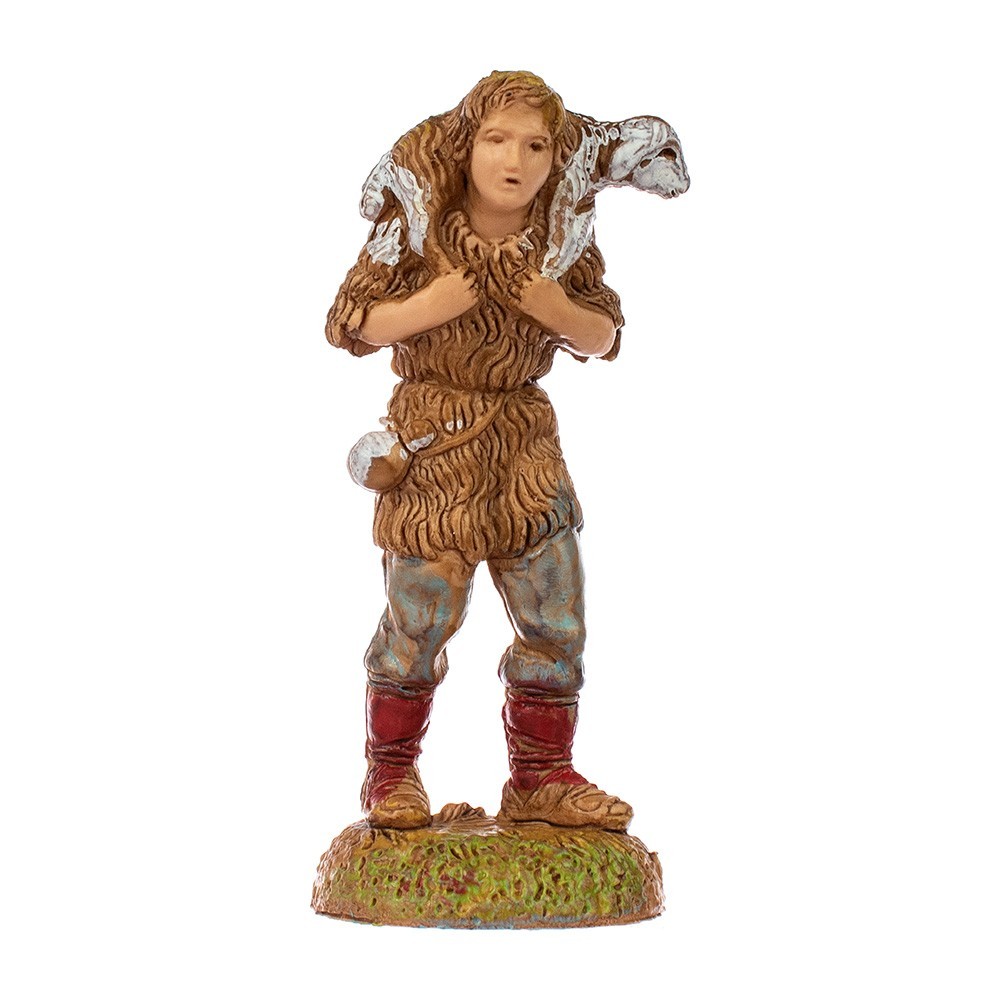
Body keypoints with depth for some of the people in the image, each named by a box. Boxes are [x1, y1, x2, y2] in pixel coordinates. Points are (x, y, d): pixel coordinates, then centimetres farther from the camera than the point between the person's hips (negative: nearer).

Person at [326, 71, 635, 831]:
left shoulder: (563, 236, -1)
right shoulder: (418, 224, -11)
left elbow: (605, 337, 6)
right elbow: (347, 324, -10)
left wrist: (558, 309, -15)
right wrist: (436, 301, -22)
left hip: (527, 444, 4)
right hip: (432, 445, -4)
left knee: (556, 620, 6)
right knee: (420, 621, 3)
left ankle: (542, 778, 21)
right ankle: (391, 773, 24)